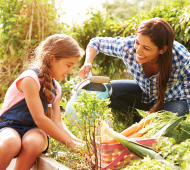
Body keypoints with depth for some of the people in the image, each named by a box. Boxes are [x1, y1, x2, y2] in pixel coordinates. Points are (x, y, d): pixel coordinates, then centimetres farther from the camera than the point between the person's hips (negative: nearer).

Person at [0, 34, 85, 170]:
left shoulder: (56, 88, 10)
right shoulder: (30, 79, -17)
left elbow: (57, 122, 6)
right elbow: (39, 119, -21)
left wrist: (76, 140, -11)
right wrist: (70, 143, -19)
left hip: (33, 130, 5)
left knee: (34, 142, -33)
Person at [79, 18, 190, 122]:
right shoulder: (126, 46, -30)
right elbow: (96, 42, -12)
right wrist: (88, 62, -30)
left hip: (174, 100, -3)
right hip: (144, 93, 3)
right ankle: (139, 122, 3)